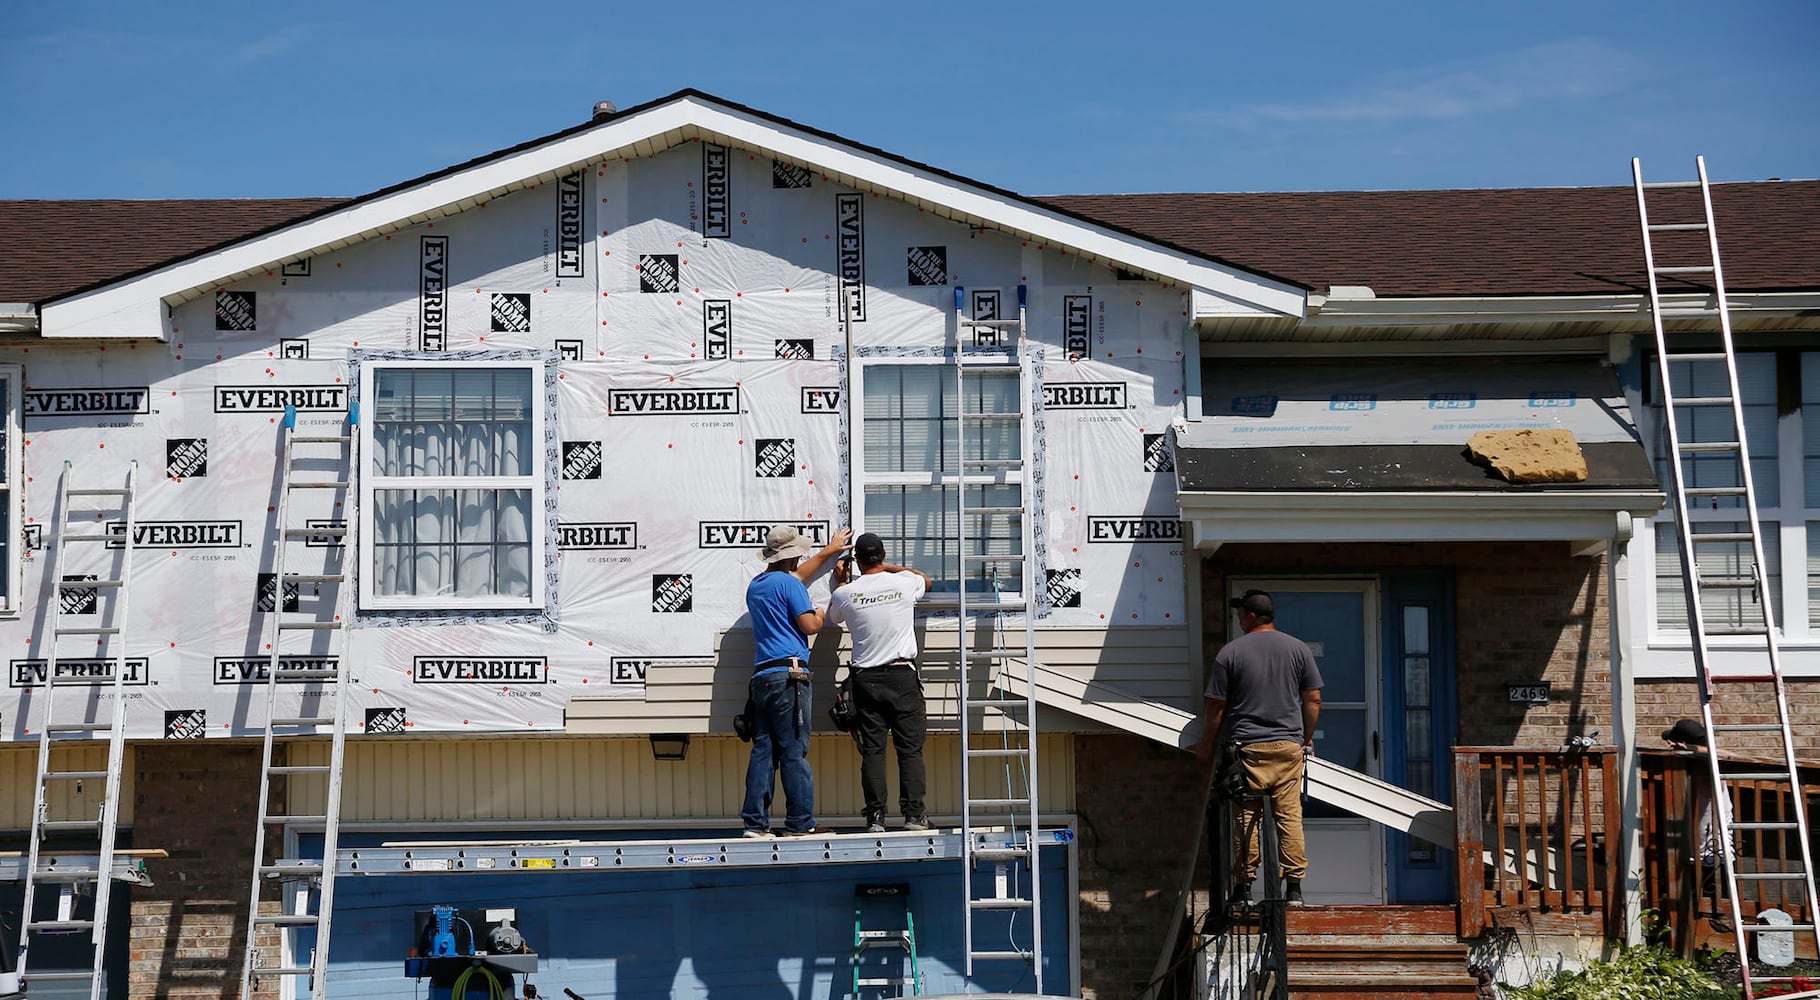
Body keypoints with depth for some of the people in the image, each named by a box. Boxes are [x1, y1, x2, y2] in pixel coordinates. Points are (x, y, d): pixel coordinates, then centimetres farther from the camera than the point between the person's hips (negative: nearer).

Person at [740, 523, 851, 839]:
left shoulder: (755, 585, 22)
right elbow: (809, 626, -10)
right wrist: (819, 615, 14)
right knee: (794, 751, -6)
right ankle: (800, 822, -5)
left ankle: (755, 822, 2)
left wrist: (828, 551, 50)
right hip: (789, 674, -8)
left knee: (763, 749, 5)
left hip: (762, 676, 8)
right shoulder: (789, 584, -5)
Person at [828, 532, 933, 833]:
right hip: (902, 676, -1)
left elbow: (833, 617, 23)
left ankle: (875, 816, -2)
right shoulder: (904, 582, -1)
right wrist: (888, 567, 32)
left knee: (872, 749, 2)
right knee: (910, 748, 2)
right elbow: (927, 580, 25)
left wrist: (841, 582, 35)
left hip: (866, 679, 1)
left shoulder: (845, 593, -1)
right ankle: (914, 814, -3)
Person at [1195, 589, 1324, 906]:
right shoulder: (1298, 648, 6)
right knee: (1290, 816, 2)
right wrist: (1307, 738, 20)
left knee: (1246, 817, 3)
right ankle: (1294, 889, 0)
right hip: (1289, 745, 2)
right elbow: (1313, 699, 7)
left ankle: (1244, 887, 4)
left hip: (1246, 746, -2)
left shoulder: (1230, 652, -2)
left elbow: (1216, 705, 0)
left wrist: (1207, 744, 12)